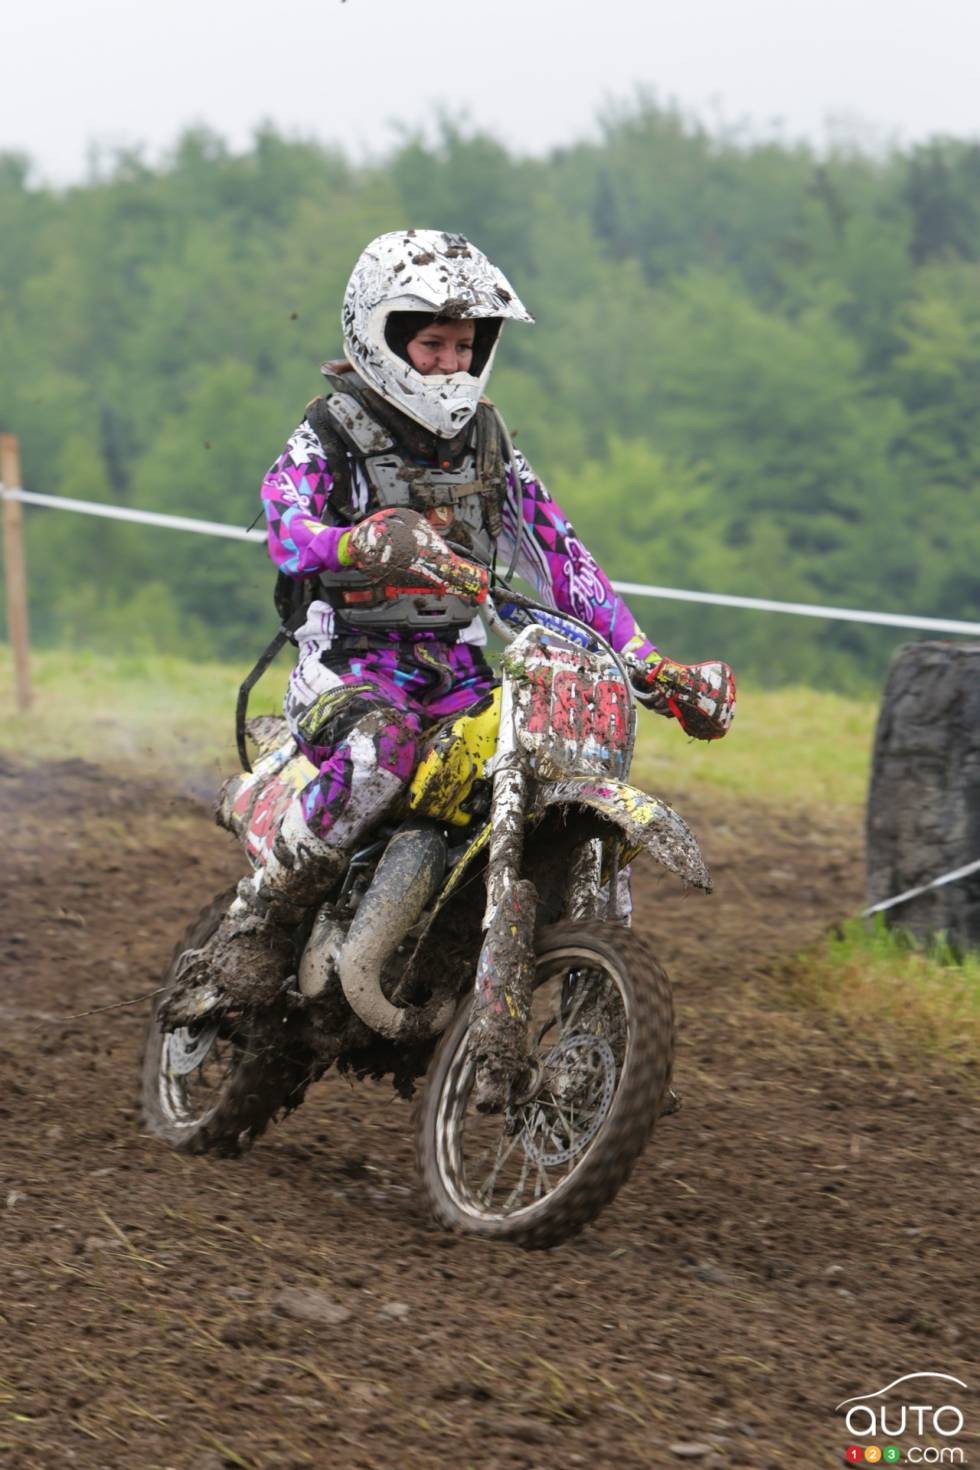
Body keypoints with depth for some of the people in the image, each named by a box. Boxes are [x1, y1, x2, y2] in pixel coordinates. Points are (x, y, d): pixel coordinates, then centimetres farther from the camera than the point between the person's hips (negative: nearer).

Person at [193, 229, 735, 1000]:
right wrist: (357, 543, -48)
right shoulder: (329, 436, -4)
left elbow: (559, 552, 11)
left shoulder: (488, 441, 13)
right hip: (351, 665, -5)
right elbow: (286, 527, -24)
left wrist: (644, 658, 0)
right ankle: (259, 915, -23)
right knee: (381, 748, -39)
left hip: (459, 668, 5)